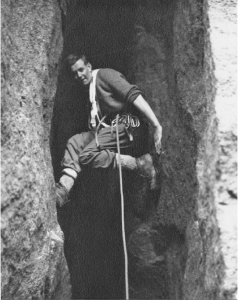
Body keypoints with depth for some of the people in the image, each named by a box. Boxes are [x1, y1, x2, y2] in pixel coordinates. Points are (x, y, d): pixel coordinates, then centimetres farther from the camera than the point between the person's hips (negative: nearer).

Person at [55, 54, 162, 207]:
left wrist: (156, 125, -24)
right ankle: (63, 190, -8)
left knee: (86, 156, -17)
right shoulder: (90, 88, 24)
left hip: (124, 126, -8)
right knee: (75, 142, 0)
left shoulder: (104, 74, -4)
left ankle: (140, 164, -19)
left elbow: (134, 95, -16)